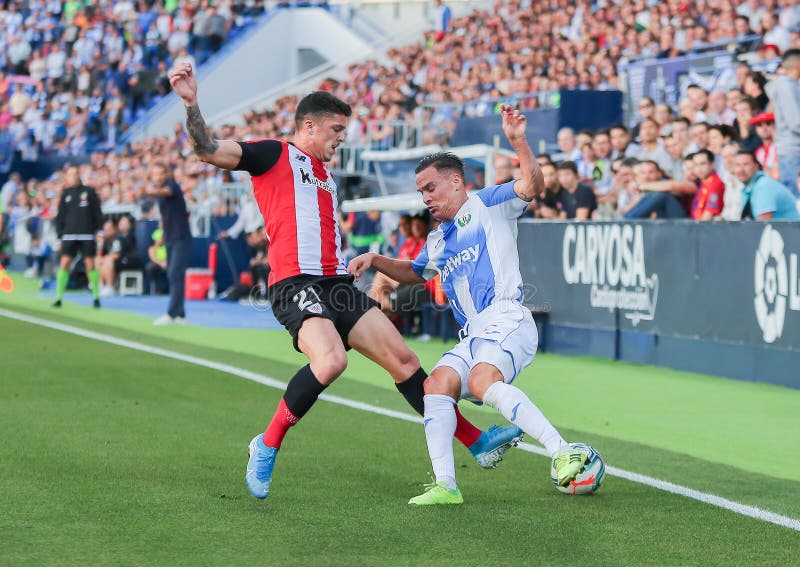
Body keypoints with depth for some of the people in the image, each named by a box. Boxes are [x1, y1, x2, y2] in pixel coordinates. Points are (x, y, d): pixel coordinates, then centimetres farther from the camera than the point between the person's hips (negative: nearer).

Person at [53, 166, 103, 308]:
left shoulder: (89, 192, 6)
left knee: (90, 264, -2)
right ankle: (59, 298, -4)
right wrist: (59, 236, 6)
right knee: (64, 263, -8)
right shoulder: (66, 194, 10)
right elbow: (60, 217, 11)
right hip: (69, 235, 1)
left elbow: (97, 212, 6)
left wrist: (99, 231, -1)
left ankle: (96, 297, 9)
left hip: (87, 235, -1)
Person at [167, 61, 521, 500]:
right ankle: (267, 446, -14)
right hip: (295, 283, -8)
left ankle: (478, 443, 9)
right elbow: (209, 150, -9)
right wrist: (191, 103, -23)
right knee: (331, 360, -31)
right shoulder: (274, 155, 4)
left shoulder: (326, 179, 27)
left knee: (402, 358, 4)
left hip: (337, 284, 8)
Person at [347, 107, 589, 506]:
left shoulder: (486, 205, 7)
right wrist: (374, 260, 31)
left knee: (482, 382, -32)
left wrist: (518, 142, -25)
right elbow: (415, 273, 47)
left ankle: (563, 453, -37)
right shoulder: (437, 241, 29)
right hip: (474, 334, 8)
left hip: (506, 319, -8)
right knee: (437, 385, -15)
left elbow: (532, 185, -10)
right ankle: (445, 485, -19)